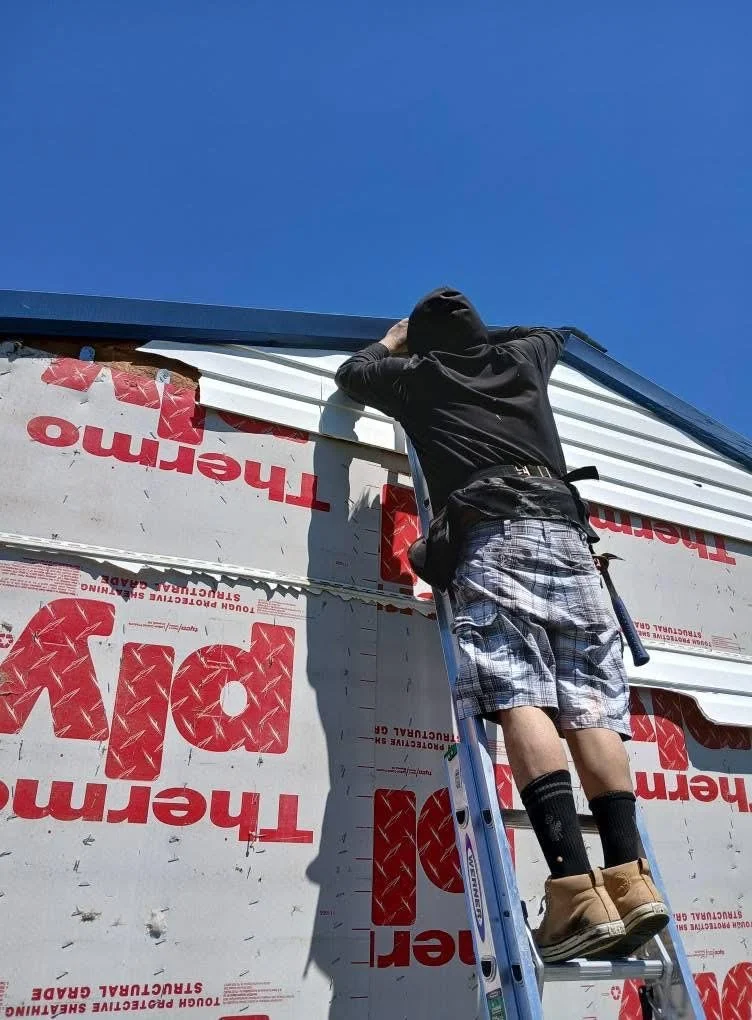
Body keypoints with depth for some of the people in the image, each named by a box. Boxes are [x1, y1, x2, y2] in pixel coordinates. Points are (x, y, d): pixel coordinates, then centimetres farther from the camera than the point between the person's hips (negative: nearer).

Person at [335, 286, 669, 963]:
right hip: (565, 529, 5)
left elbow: (352, 373, 40)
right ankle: (629, 876, -13)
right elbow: (553, 334, 56)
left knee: (520, 701, -16)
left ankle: (579, 888, -27)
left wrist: (392, 342, 58)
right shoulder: (523, 358, 31)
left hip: (492, 534, -4)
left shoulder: (418, 375, 22)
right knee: (590, 708, -4)